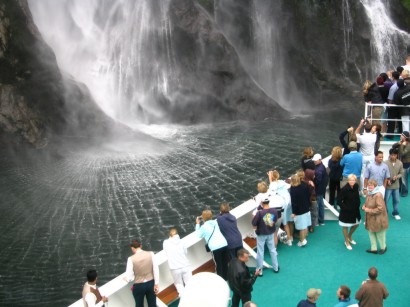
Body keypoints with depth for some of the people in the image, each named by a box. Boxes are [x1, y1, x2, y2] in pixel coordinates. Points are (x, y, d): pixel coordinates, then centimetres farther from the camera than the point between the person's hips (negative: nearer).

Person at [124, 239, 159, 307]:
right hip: (151, 283, 2)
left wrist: (126, 278, 11)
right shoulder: (150, 254, -10)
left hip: (138, 286, -2)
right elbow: (156, 270, -7)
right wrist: (156, 284, 2)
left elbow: (129, 277, -12)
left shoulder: (131, 259, -17)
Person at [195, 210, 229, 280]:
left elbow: (199, 235, 14)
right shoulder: (215, 222, 12)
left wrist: (198, 224, 20)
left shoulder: (204, 227, -3)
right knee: (225, 263, 19)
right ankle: (225, 278, 32)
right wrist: (204, 219, 30)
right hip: (224, 244, 6)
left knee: (218, 265, 6)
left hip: (215, 247, -6)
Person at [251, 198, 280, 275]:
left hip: (261, 234, -4)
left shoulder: (260, 213, -29)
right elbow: (275, 220, 1)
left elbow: (254, 223, -20)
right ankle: (276, 268, 33)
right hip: (270, 233, 4)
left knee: (260, 252, 11)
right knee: (272, 250, 20)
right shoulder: (274, 211, -16)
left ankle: (259, 270, 20)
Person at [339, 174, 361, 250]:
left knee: (356, 224, 20)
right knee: (345, 227, 8)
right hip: (346, 211, -6)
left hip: (355, 210, 6)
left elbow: (357, 197, 9)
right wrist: (345, 208, -21)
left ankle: (349, 237, 45)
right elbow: (340, 201, -18)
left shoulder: (356, 187, -5)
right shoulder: (344, 189, -23)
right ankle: (346, 242, 27)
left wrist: (357, 206, 1)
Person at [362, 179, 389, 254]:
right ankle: (373, 249, 31)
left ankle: (383, 247, 34)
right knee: (371, 233, 17)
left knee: (380, 234, 10)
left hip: (378, 219, -8)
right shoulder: (369, 193, 2)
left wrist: (369, 210, -23)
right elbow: (367, 203, 18)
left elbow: (380, 208, -27)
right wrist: (364, 207, -5)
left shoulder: (378, 195, -25)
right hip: (370, 219, 8)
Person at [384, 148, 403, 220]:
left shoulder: (400, 163, -7)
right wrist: (387, 180, -20)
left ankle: (395, 213, 35)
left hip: (396, 185, 3)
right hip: (387, 185, -3)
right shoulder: (385, 163, -16)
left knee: (397, 200, 16)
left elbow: (401, 173, 3)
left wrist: (397, 176, -17)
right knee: (385, 200, 7)